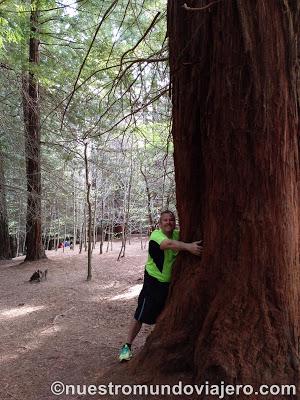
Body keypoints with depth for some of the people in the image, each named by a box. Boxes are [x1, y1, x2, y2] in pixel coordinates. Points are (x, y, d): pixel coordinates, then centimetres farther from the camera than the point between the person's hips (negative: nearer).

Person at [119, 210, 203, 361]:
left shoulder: (177, 235, -1)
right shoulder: (156, 235, -23)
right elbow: (169, 244, -43)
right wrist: (188, 246, -55)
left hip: (170, 282, 7)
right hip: (154, 281, -6)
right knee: (141, 316, -1)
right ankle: (127, 346, 15)